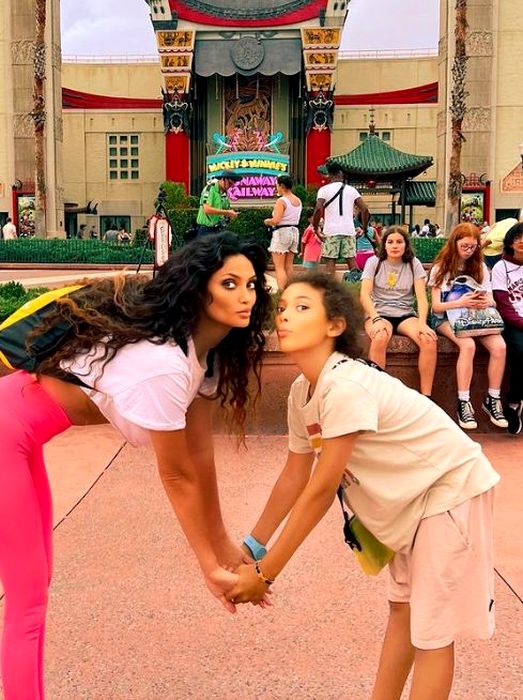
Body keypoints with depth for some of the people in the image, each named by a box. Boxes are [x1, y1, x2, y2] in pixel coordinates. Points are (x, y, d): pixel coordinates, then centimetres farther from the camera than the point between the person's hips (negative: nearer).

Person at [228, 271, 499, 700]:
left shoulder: (346, 388, -32)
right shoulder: (301, 392, -4)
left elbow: (321, 489, -28)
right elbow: (294, 476, 3)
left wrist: (264, 573, -22)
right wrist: (251, 548, 5)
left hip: (451, 487, -8)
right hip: (410, 495, 9)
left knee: (432, 626, -1)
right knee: (403, 607, 18)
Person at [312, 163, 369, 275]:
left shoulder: (324, 189, 0)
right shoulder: (351, 190, 9)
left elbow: (318, 209, -14)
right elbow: (364, 209, 1)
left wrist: (316, 228, -4)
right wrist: (364, 227, 10)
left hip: (331, 230, -3)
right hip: (349, 230, 3)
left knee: (330, 261, 1)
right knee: (351, 260, 10)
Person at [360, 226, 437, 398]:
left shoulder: (414, 264, 8)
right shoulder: (374, 262, 4)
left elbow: (421, 297, -2)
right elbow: (364, 295, -8)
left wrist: (422, 323, -20)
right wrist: (376, 319, -25)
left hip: (405, 315, 2)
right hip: (378, 313, -2)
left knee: (429, 340, -29)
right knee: (380, 338, -38)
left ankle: (425, 395, -21)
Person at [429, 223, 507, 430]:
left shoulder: (481, 267, 12)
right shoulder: (441, 268, 1)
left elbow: (491, 300, 10)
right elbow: (436, 306, -5)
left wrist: (487, 302, -17)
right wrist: (460, 302, -25)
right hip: (446, 317, -3)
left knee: (499, 346, -26)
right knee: (468, 345, -35)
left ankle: (493, 399, -11)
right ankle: (463, 403, -28)